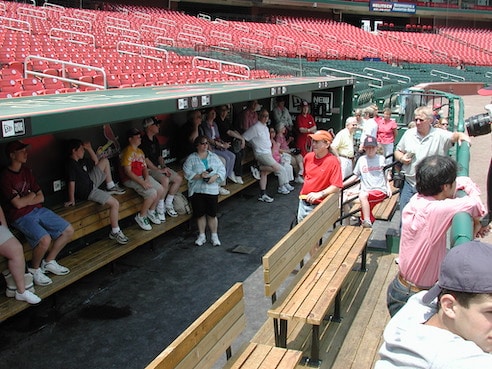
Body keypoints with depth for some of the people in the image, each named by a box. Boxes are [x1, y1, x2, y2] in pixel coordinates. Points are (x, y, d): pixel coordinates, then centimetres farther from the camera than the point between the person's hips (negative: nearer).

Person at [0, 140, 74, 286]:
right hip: (21, 217, -8)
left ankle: (49, 262, 17)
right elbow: (18, 204, -17)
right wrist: (32, 195, 0)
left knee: (68, 230, 0)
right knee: (45, 239, -31)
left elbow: (41, 197, 10)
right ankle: (35, 269, -2)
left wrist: (24, 200, -8)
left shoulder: (27, 171, 12)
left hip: (38, 210, 8)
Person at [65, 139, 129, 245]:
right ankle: (115, 232, -9)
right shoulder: (71, 165, -24)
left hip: (92, 182, 10)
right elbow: (71, 183, -27)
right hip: (87, 192, -10)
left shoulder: (81, 161, 6)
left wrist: (89, 149, 8)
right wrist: (71, 200, -25)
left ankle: (111, 187, 16)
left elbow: (96, 162, 19)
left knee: (105, 161, 13)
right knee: (115, 204, -19)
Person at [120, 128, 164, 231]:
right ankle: (141, 217, -7)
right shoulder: (127, 152, -13)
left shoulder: (140, 152, 16)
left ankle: (151, 211, 13)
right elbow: (128, 172, -20)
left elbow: (144, 167, 12)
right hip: (130, 180, -9)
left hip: (142, 177, 9)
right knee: (152, 193, -25)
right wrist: (142, 183, -24)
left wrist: (146, 179, -10)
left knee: (160, 189, -7)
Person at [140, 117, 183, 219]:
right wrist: (159, 170, -19)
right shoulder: (143, 141, -14)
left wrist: (164, 167, 2)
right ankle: (160, 209, -20)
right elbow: (145, 160, -19)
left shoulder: (155, 140, 15)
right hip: (148, 169, -9)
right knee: (165, 180, -33)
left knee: (179, 178, -3)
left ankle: (168, 204, 6)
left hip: (158, 167, 9)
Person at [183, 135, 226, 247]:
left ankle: (214, 235, 15)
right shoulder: (191, 158, 4)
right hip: (197, 190, -1)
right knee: (200, 214, 6)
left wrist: (215, 176, -13)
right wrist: (199, 176, -18)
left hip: (212, 190, 1)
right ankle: (202, 235, 21)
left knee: (212, 214, 2)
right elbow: (187, 173, -6)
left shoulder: (214, 157, 11)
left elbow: (222, 170, 6)